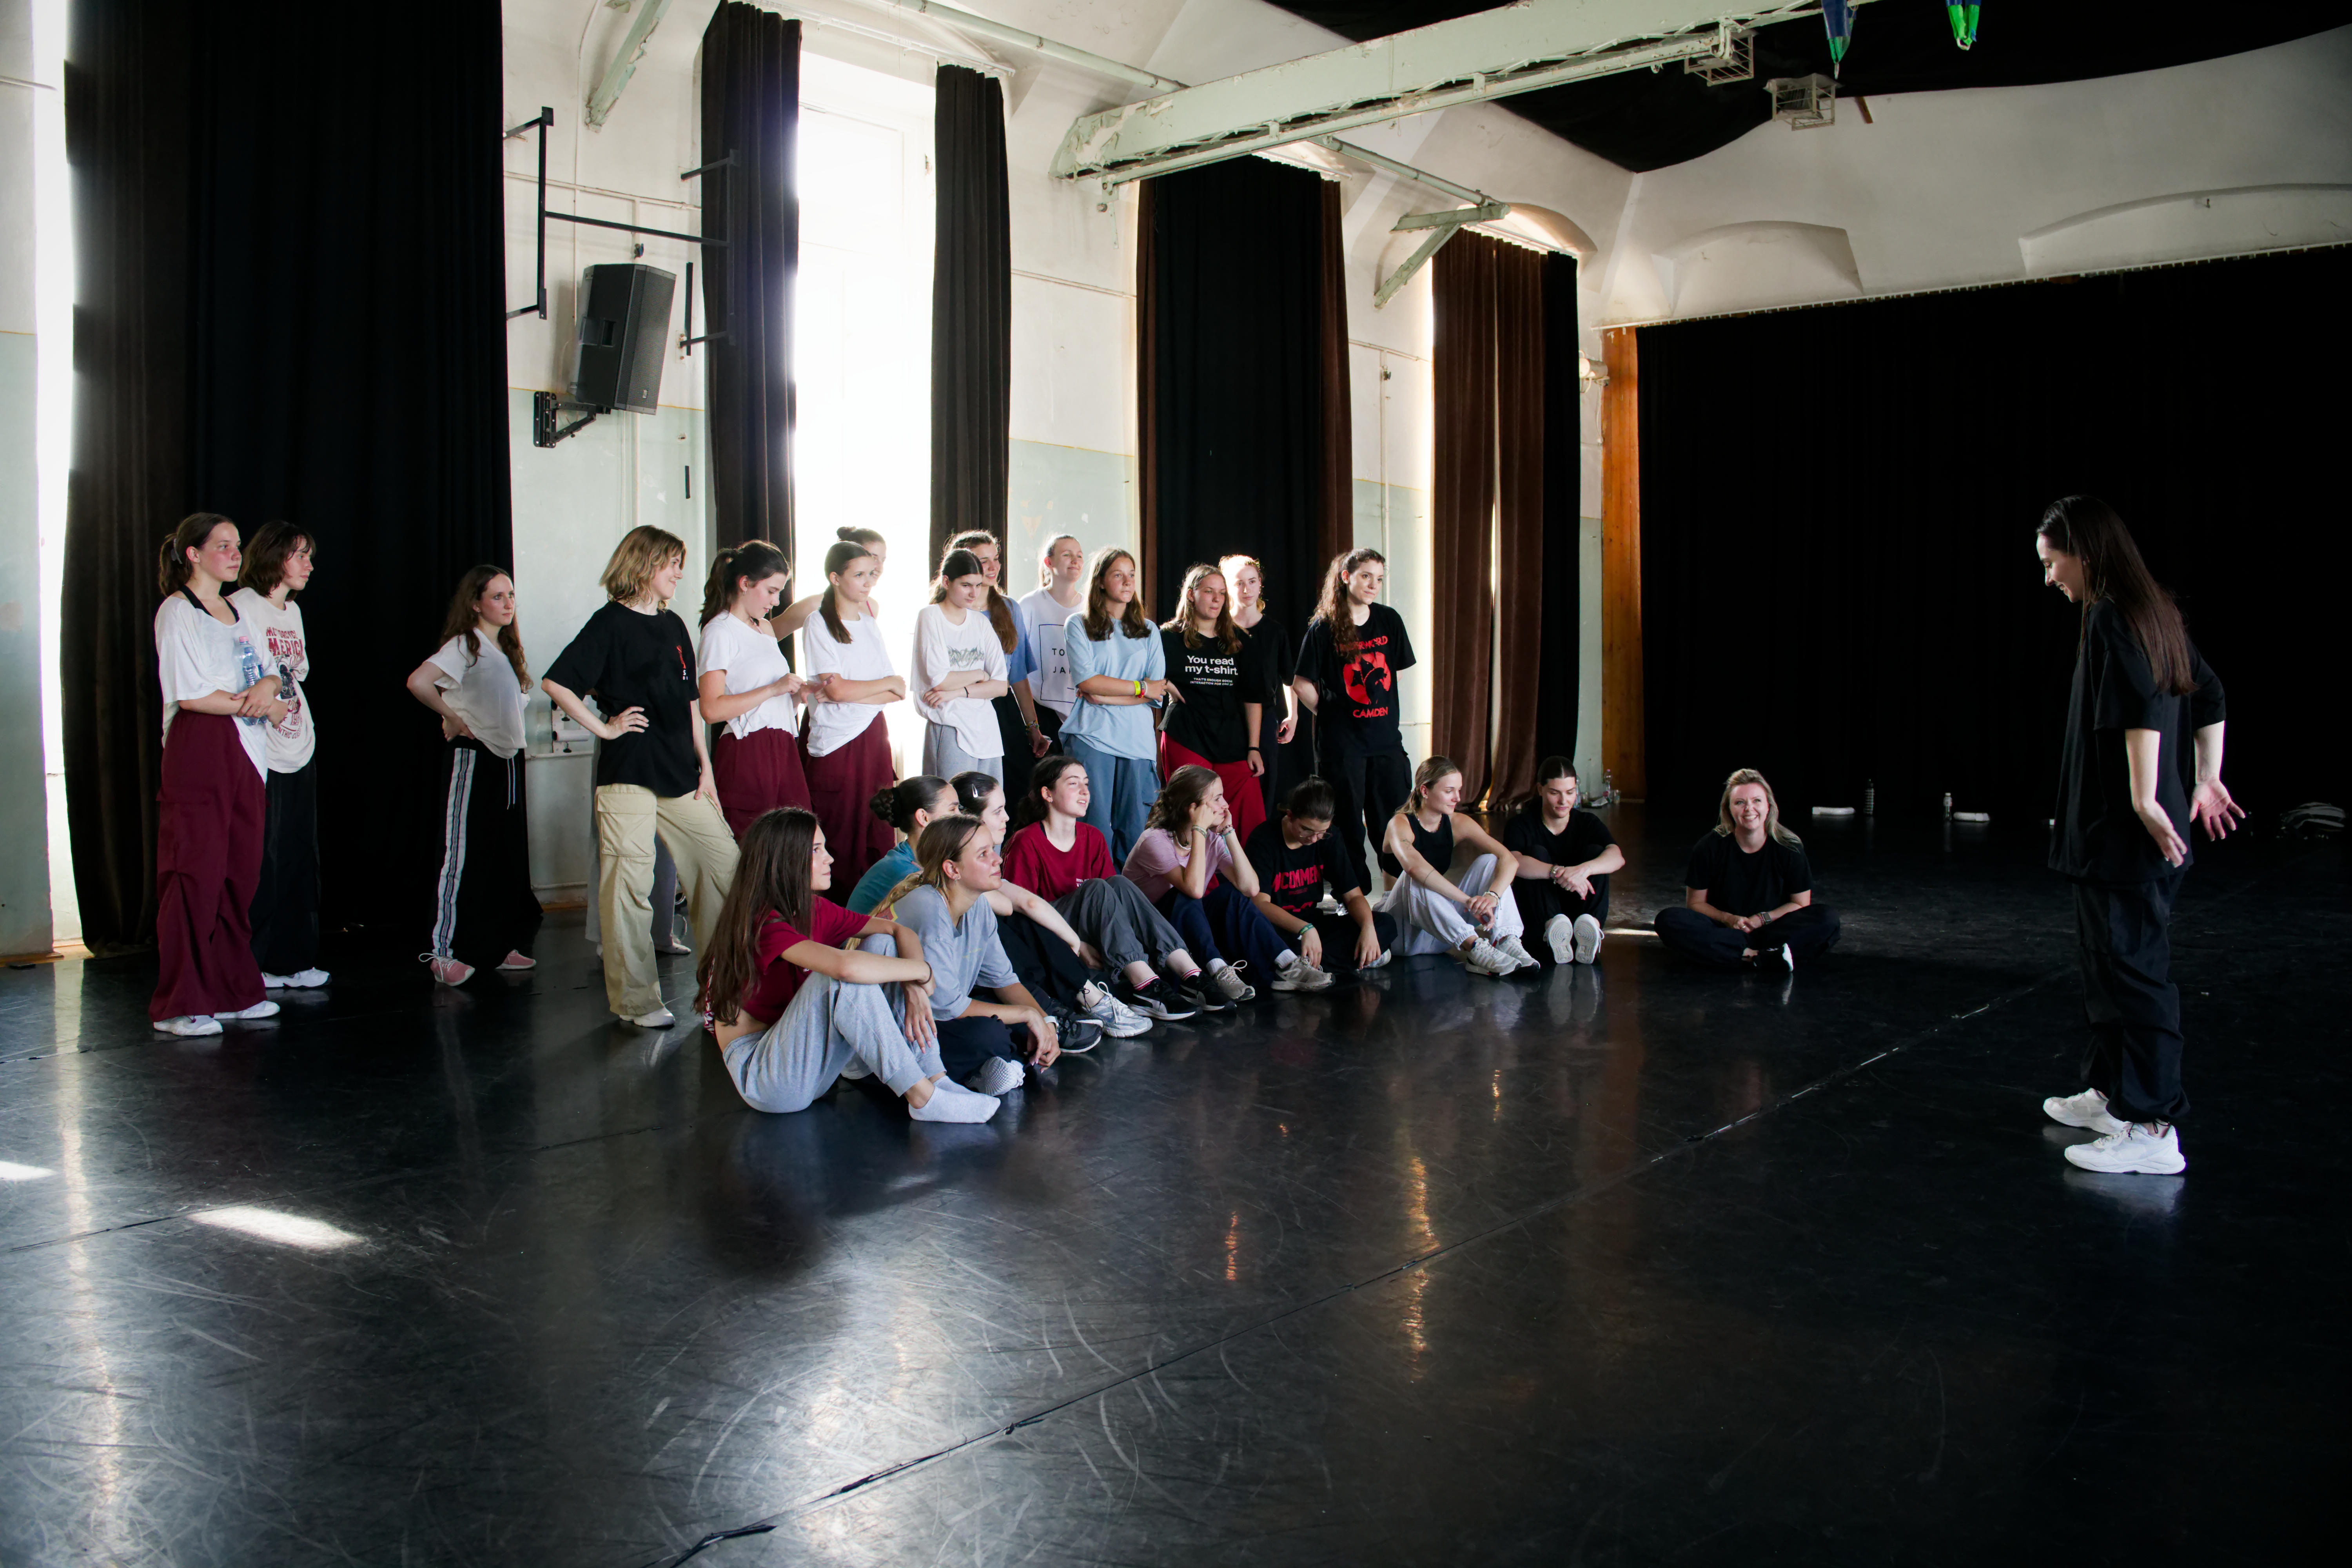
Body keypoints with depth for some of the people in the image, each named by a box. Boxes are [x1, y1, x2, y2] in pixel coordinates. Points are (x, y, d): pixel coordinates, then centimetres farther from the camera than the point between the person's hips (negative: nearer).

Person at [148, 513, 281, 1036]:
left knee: (240, 874, 7)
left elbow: (267, 671, 15)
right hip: (198, 752, -7)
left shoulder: (237, 613, 20)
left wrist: (267, 685, -8)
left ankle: (232, 991, 14)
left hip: (244, 756, 7)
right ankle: (178, 1005, -2)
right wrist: (262, 705, -7)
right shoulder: (177, 612, -4)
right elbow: (190, 695, -13)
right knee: (196, 875, -7)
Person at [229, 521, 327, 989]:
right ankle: (250, 964, 4)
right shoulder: (240, 608, -7)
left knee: (300, 859, 9)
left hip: (298, 753, 8)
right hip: (259, 757, -8)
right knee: (260, 862, -5)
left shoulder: (293, 612, 19)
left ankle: (294, 959, 16)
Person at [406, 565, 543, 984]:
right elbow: (418, 682, -24)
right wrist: (452, 719, -13)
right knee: (465, 856, -7)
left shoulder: (504, 648, 15)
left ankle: (499, 946, 17)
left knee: (508, 858, 9)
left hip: (508, 760, 8)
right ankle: (445, 951, -1)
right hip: (474, 760, -8)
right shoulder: (466, 645, -10)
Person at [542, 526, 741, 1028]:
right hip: (629, 774, -7)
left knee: (724, 866, 3)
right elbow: (555, 683, -12)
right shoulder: (611, 623, -4)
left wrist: (704, 765, 13)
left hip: (680, 774, 7)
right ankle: (637, 1000, 7)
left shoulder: (673, 625, 16)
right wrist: (604, 728, -9)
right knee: (630, 884, -2)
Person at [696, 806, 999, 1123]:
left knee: (885, 948, -4)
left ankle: (935, 1078, -14)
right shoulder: (765, 924, -22)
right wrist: (923, 970, -22)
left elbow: (898, 930, 4)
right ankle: (922, 1097, -24)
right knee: (842, 978, -31)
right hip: (760, 1078, -8)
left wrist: (914, 989, -16)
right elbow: (846, 966, -38)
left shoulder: (814, 911, 5)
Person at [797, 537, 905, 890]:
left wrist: (852, 694, -11)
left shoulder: (869, 625, 14)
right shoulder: (819, 625, -3)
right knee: (839, 842, -3)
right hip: (835, 743, -6)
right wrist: (887, 683, -2)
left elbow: (898, 693, 5)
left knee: (877, 835, 3)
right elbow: (838, 690, -14)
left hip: (873, 736, 6)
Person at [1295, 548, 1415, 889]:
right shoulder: (1324, 627, -7)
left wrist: (1389, 711, 11)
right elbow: (1302, 683, -2)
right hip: (1343, 741, -3)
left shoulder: (1389, 620, 4)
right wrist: (1329, 714, 2)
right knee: (1347, 820, 3)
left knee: (1394, 815, 6)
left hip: (1386, 735, 3)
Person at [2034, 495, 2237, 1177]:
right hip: (2121, 837, 10)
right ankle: (2111, 1093, 31)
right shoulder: (2154, 612, 14)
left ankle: (2153, 1129, 0)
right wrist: (2205, 780, 22)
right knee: (2106, 962, 19)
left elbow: (2142, 707, -27)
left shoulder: (2111, 617, -15)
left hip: (2124, 839, -10)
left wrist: (2144, 800, -25)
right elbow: (2210, 698, 21)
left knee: (2132, 970, -5)